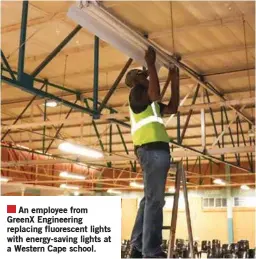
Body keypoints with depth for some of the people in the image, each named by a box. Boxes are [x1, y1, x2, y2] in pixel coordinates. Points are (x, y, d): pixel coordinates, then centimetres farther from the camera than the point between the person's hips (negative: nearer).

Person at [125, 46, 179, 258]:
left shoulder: (148, 102, 30)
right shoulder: (136, 92, 2)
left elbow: (173, 108, 27)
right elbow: (156, 93, -19)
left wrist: (175, 80, 26)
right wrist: (151, 64, -10)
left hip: (156, 150, 10)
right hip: (152, 149, -10)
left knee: (150, 199, 8)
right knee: (155, 200, -16)